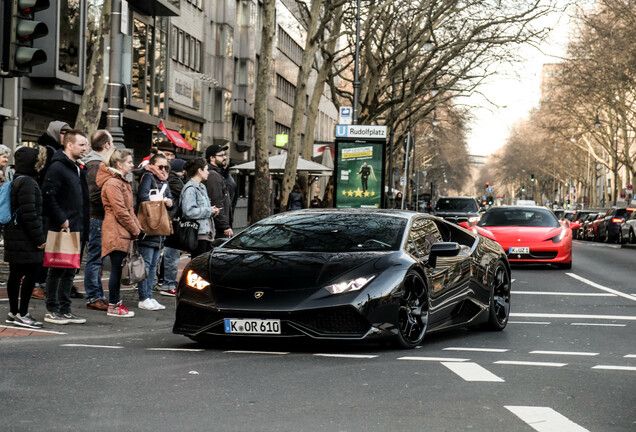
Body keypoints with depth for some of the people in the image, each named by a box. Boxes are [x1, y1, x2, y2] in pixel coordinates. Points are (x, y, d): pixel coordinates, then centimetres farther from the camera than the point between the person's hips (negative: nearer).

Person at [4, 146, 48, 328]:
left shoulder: (17, 181, 17)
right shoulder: (27, 183, -16)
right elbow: (29, 213, -21)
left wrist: (39, 236, 22)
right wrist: (39, 238, -16)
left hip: (15, 236, 10)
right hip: (25, 238, -10)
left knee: (16, 274, 13)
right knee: (30, 274, -6)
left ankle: (13, 313, 20)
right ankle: (22, 315, -4)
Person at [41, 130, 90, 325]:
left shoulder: (77, 169, 16)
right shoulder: (57, 167, -12)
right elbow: (48, 196, -20)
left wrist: (83, 226, 12)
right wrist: (61, 220, -19)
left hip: (76, 229, 9)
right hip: (62, 229, -9)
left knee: (70, 271, 11)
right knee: (57, 270, -2)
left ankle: (65, 309, 17)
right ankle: (52, 310, 5)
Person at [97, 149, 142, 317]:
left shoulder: (122, 182, 19)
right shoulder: (112, 183, -14)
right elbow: (120, 211, -17)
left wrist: (137, 227, 11)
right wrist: (135, 230, -10)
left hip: (123, 233, 10)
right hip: (116, 233, -10)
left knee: (118, 269, 12)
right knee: (117, 268, -6)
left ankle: (116, 302, 18)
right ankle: (113, 306, 0)